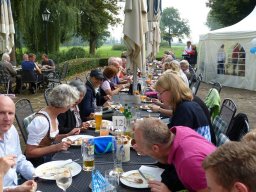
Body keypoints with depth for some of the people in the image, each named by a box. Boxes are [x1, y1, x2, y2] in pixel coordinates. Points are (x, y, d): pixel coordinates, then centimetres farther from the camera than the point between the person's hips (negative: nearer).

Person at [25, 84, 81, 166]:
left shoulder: (53, 115, 0)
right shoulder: (41, 120, -25)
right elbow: (29, 152, -22)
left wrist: (68, 135, 3)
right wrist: (55, 147, -27)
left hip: (50, 156, 8)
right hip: (38, 162, -8)